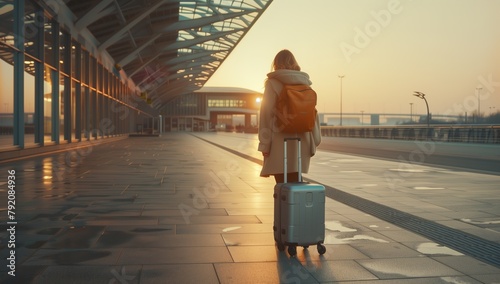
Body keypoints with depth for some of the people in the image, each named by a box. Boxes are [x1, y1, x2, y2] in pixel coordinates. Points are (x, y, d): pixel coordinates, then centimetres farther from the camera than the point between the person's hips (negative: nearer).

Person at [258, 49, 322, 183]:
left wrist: (264, 143, -6)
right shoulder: (304, 83, 10)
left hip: (280, 140, -4)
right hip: (301, 141, 4)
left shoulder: (273, 83, -2)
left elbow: (267, 113, -7)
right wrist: (313, 143, 13)